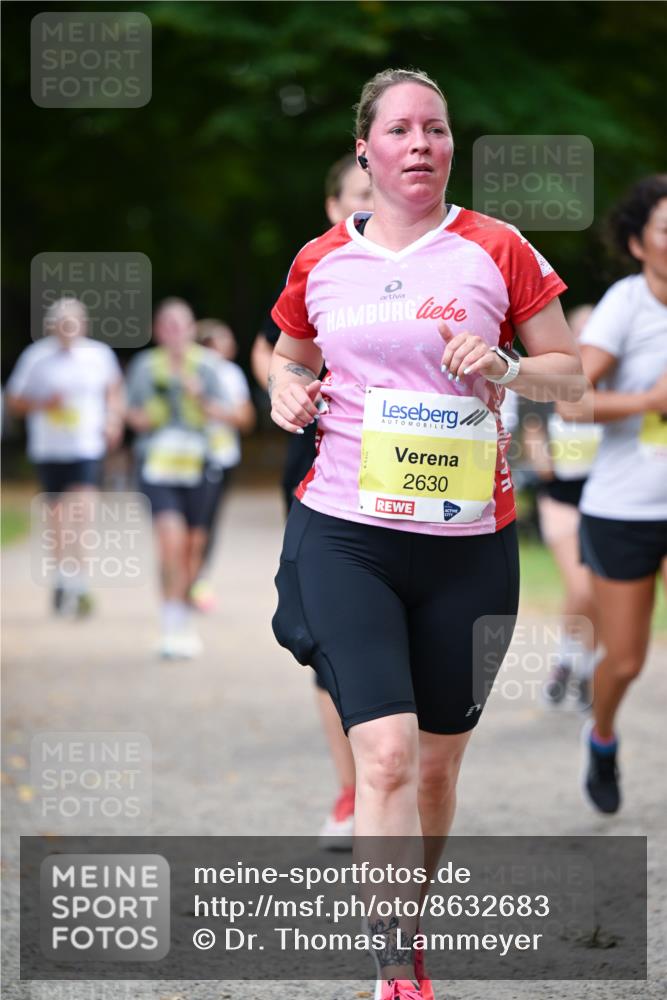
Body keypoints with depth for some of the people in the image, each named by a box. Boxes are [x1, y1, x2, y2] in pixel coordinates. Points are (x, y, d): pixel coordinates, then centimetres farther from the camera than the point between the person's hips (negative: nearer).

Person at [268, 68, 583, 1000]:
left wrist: (503, 368, -14)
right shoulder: (320, 262, 6)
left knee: (439, 758, 10)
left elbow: (570, 370, 6)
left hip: (468, 543, 1)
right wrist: (287, 391, 1)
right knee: (385, 753, -15)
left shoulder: (497, 250, 0)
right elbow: (290, 356, 24)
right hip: (345, 536, 0)